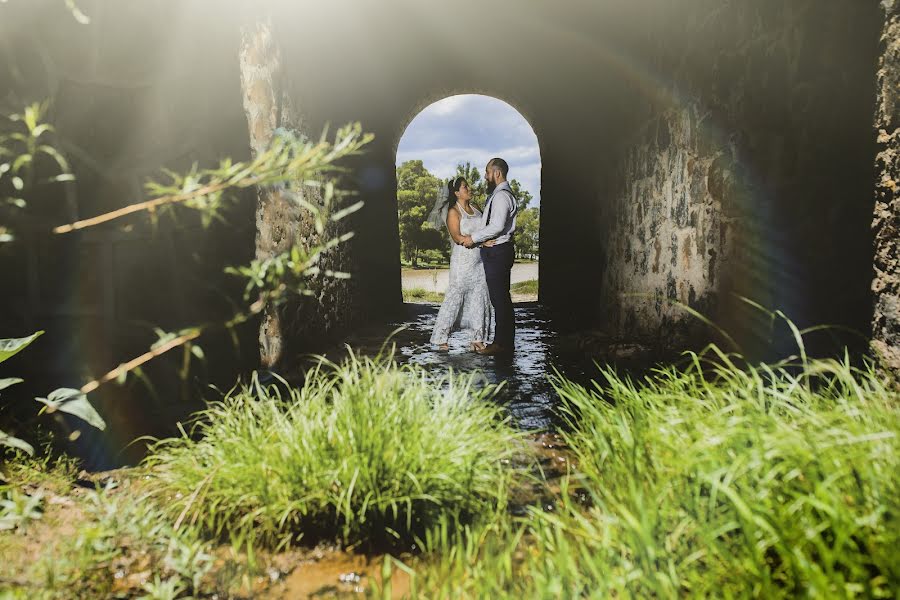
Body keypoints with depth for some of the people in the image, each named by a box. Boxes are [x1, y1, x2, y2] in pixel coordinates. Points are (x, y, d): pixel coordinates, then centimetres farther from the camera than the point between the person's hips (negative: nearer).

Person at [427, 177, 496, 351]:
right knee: (455, 297, -2)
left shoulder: (474, 208, 13)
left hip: (479, 260, 7)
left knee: (479, 298, 5)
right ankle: (441, 337, 10)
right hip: (462, 260, -7)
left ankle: (476, 338, 12)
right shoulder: (453, 212, -7)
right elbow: (457, 238, -17)